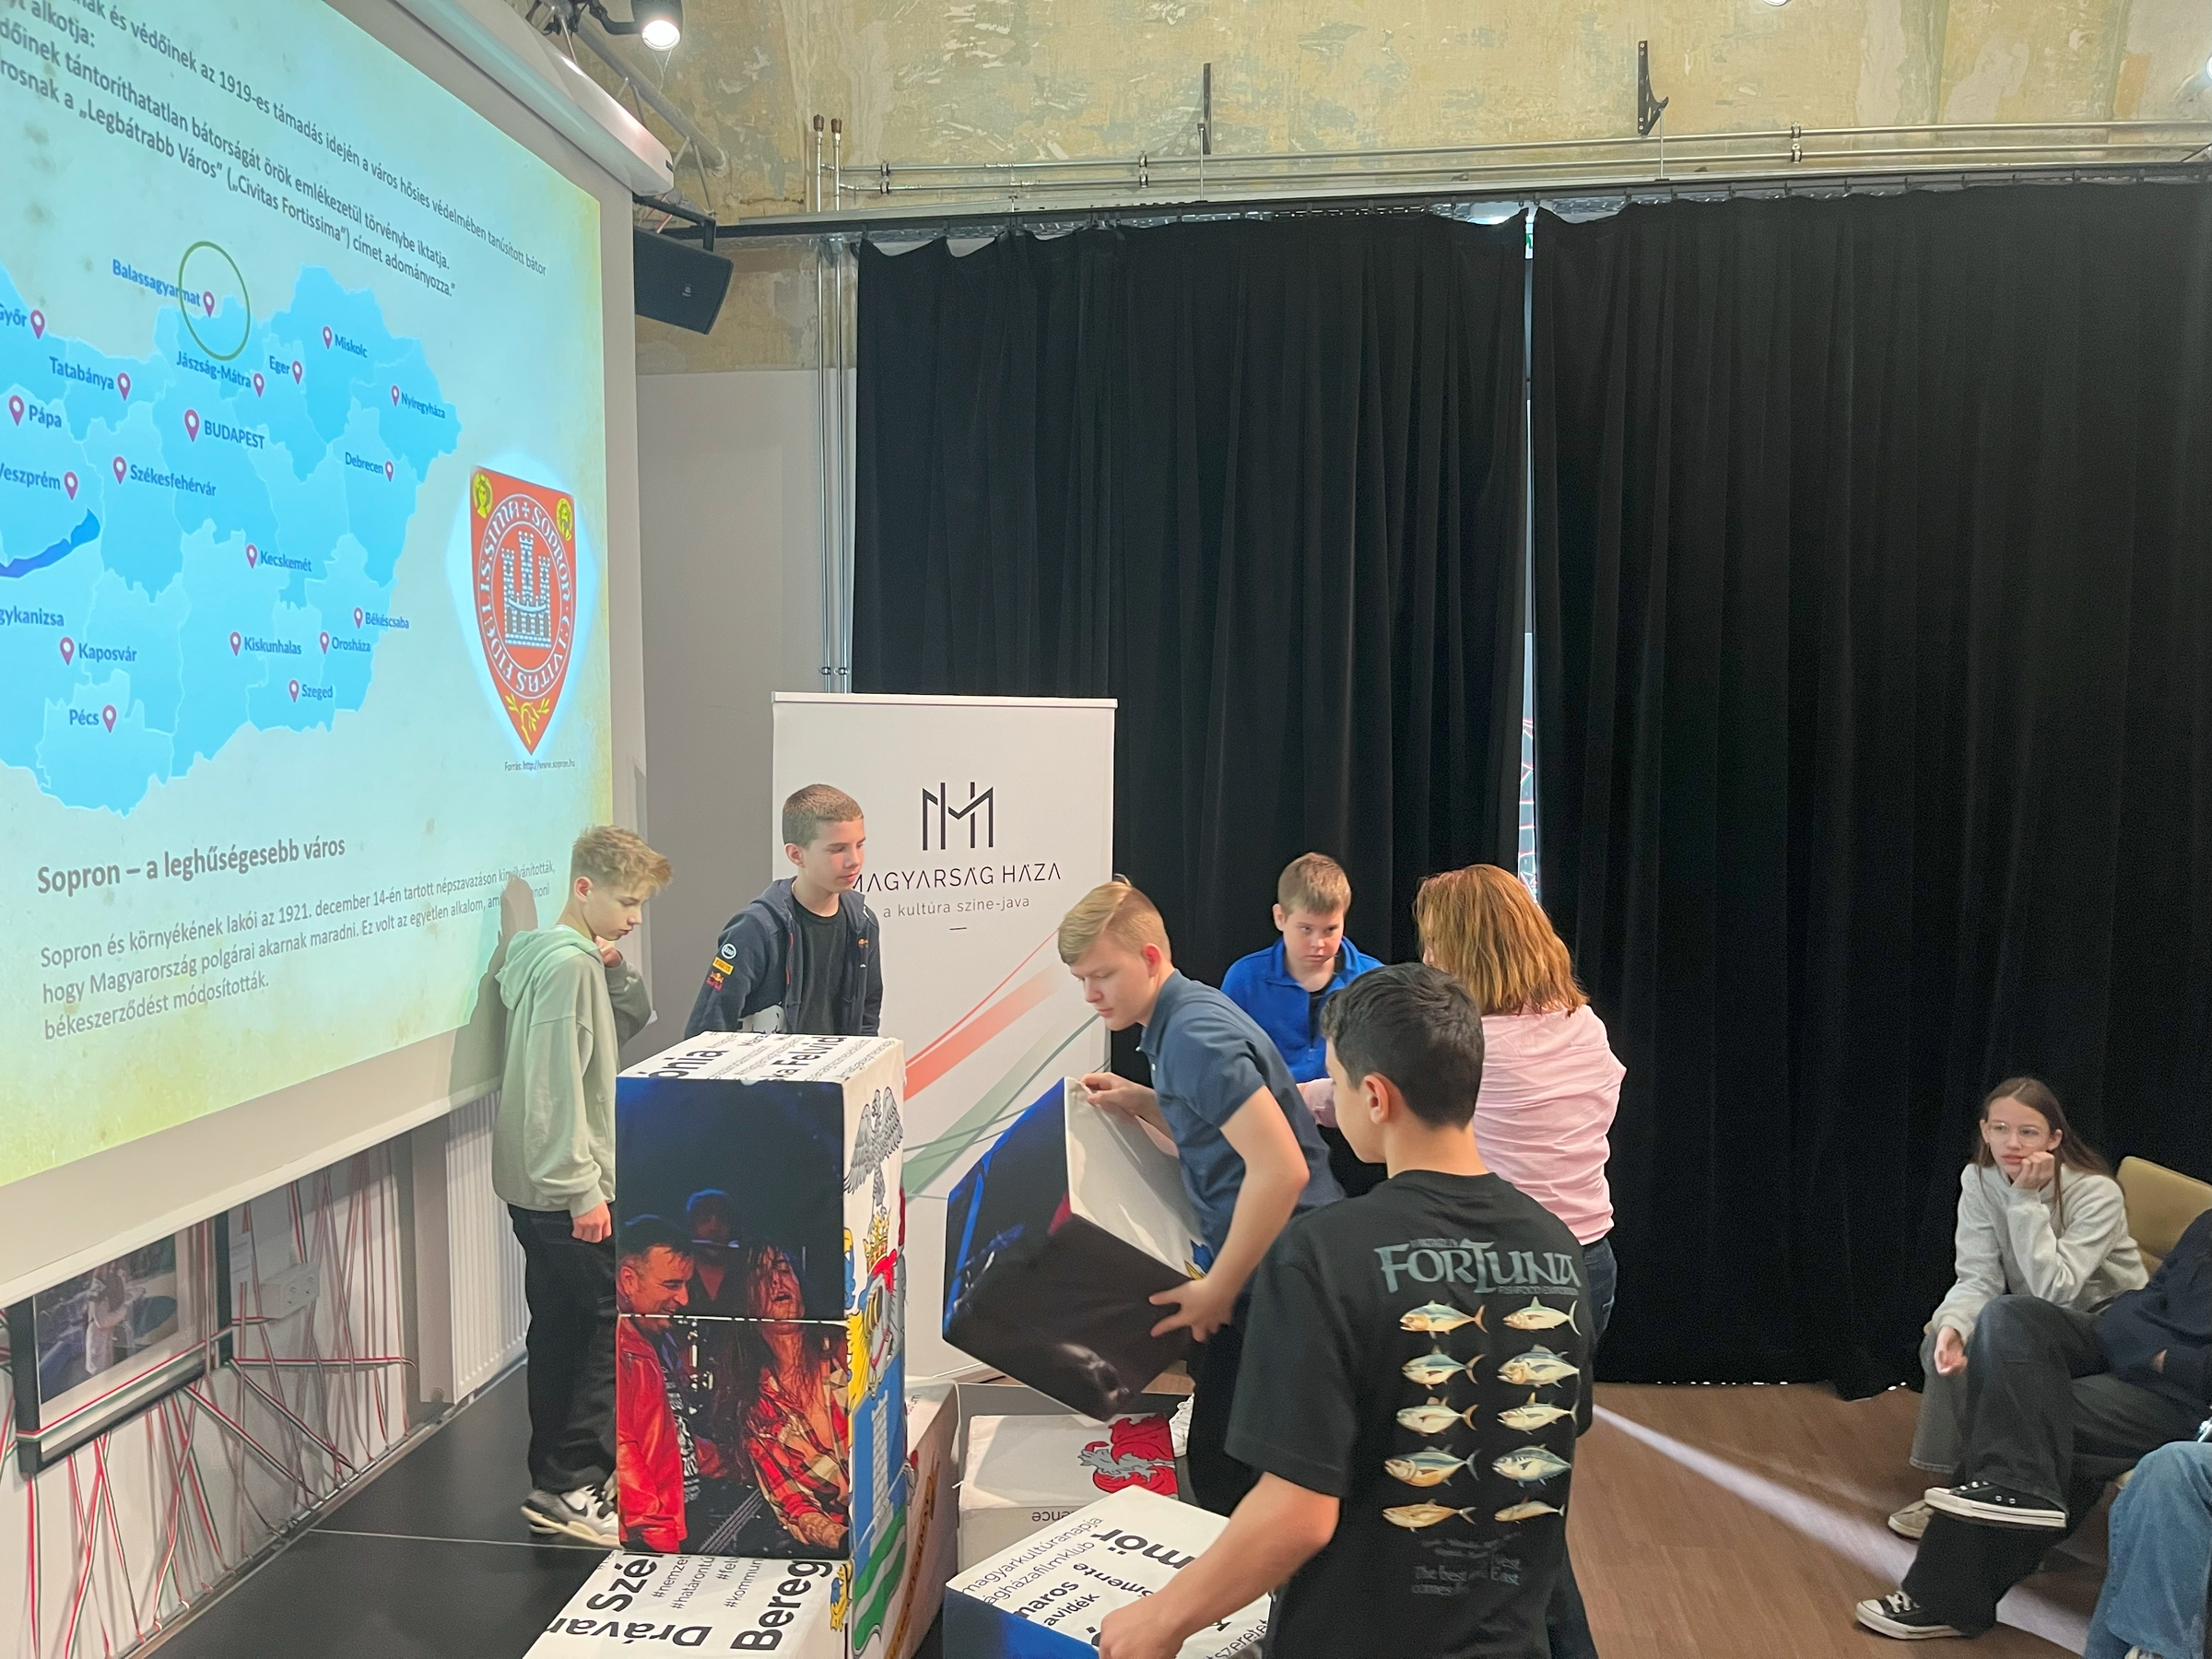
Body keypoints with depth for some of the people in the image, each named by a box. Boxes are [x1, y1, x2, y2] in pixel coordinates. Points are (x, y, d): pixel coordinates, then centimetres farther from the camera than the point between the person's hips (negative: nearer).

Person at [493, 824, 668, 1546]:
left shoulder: (580, 957, 12)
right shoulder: (568, 961, -17)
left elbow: (635, 1023, 20)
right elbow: (559, 1084, -22)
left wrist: (617, 971, 2)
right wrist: (583, 1188, -21)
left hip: (538, 1187, 10)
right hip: (564, 1187, -10)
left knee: (562, 1329, 14)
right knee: (618, 1324, -5)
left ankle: (557, 1481, 23)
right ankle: (571, 1484, 0)